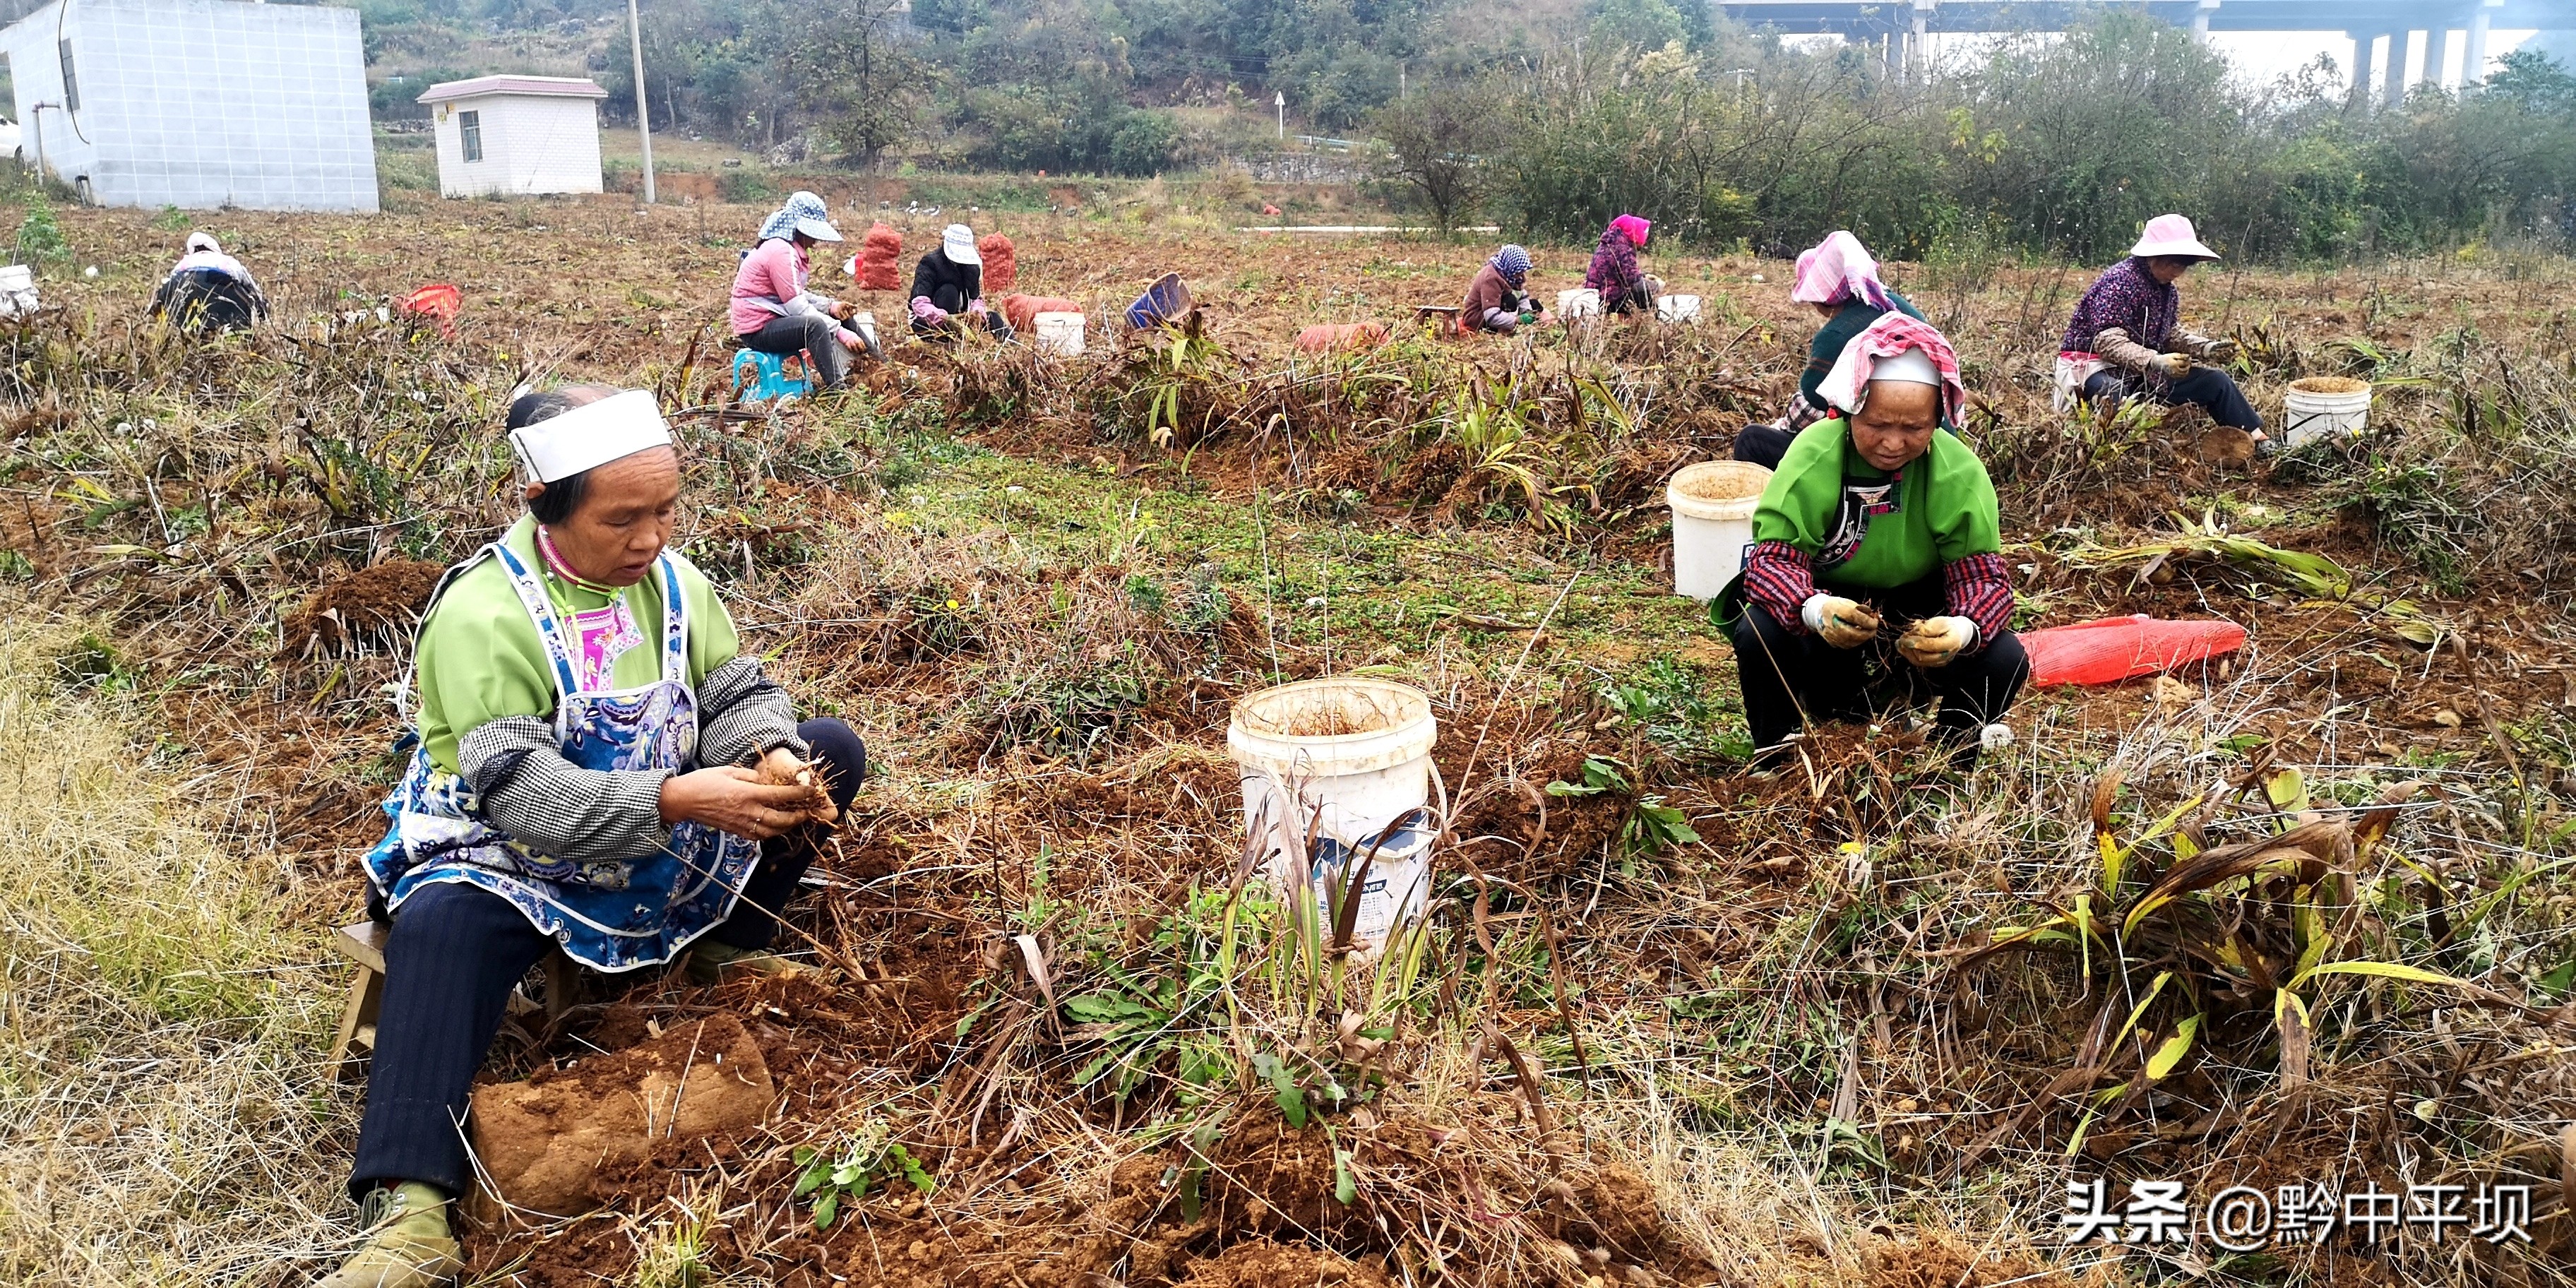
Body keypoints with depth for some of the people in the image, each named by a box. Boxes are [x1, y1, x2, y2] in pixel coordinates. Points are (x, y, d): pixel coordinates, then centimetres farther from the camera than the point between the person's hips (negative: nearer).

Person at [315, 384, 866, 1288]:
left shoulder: (672, 579, -4)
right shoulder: (483, 615, -22)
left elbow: (736, 695, 0)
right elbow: (517, 790, -29)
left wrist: (771, 755, -25)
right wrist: (674, 799, -41)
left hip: (671, 845, 6)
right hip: (515, 859, -5)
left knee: (830, 751, -6)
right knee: (440, 926, -38)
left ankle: (725, 947, 5)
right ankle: (411, 1211, -43)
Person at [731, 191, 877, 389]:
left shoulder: (791, 250, 11)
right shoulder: (781, 252, -20)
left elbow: (798, 296, 12)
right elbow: (797, 307, -25)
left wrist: (830, 305, -6)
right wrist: (842, 334, -26)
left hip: (775, 319, 11)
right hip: (758, 330, -11)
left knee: (839, 314, 14)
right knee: (815, 325, -35)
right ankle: (835, 388, -38)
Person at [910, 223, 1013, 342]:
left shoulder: (971, 267, 0)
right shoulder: (930, 263, -19)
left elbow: (976, 298, -4)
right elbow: (919, 303, -30)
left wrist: (977, 312, -30)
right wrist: (944, 318, -48)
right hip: (925, 322, -6)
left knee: (990, 317, -10)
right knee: (949, 291, -29)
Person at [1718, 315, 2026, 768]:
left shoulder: (1960, 473, -18)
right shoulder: (1813, 455, -23)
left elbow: (1984, 575, -19)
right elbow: (1772, 557, -27)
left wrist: (1964, 628, -44)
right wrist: (1813, 609, -50)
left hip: (1919, 620, 1)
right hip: (1827, 613, -1)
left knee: (2004, 660, -25)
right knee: (1758, 634, -31)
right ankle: (1779, 765, -4)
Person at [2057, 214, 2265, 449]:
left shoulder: (2168, 290, 8)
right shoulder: (2121, 280, -18)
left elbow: (2172, 335, 17)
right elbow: (2108, 342, -26)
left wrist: (2206, 348, -2)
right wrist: (2156, 361, -37)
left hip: (2142, 371, 9)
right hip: (2096, 368, -9)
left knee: (2215, 381, 4)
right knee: (2114, 396, -44)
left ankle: (2259, 440, 10)